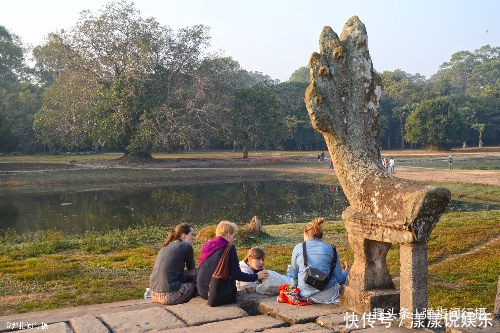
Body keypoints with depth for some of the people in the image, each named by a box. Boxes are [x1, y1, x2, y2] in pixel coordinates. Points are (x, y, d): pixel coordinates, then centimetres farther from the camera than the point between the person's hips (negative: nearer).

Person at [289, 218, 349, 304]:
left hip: (305, 295, 2)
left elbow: (294, 276, 13)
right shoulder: (330, 248, 4)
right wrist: (346, 271, 25)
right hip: (328, 295, -2)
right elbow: (339, 279, 2)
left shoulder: (298, 248, 5)